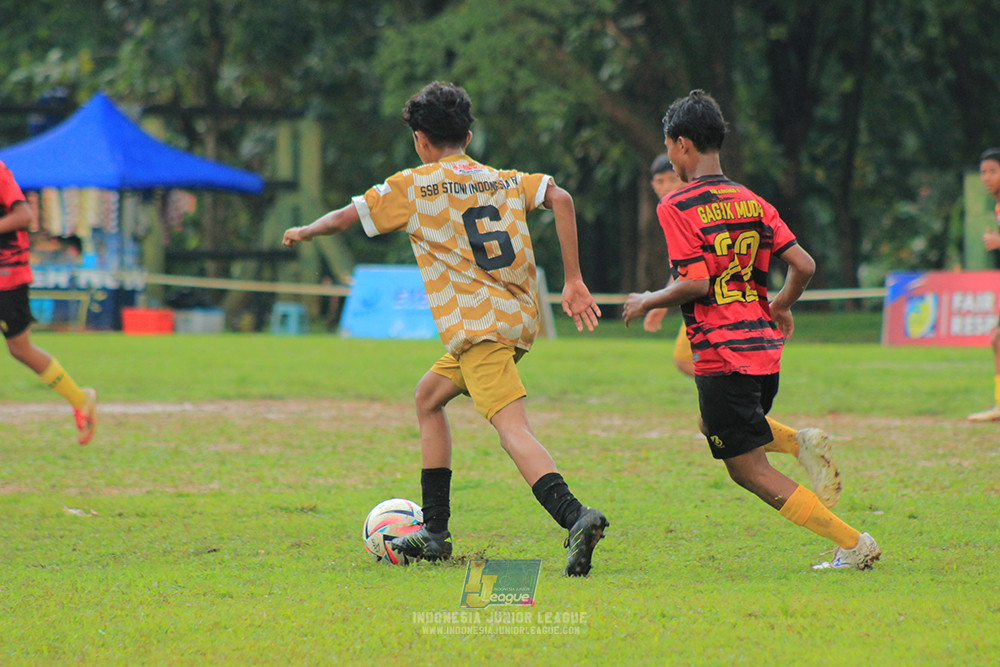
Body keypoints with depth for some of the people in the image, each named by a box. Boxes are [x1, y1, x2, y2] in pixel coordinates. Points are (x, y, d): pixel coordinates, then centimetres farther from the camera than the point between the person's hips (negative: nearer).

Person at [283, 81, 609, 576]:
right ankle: (434, 532, 26)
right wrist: (573, 282, -1)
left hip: (479, 326, -7)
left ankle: (575, 517, -44)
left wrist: (304, 232, 32)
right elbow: (559, 198, 0)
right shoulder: (506, 180, 16)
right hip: (520, 316, 7)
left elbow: (344, 217, 10)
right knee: (429, 397, 25)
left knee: (513, 430, -20)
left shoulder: (412, 186, 3)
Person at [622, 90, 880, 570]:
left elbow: (695, 283, -17)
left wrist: (648, 302, 0)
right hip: (764, 349, 7)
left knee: (752, 472, -2)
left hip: (721, 354, -7)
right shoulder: (751, 202, 10)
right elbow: (803, 265, 4)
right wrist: (781, 306, 23)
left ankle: (852, 543, -11)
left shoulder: (676, 206, -8)